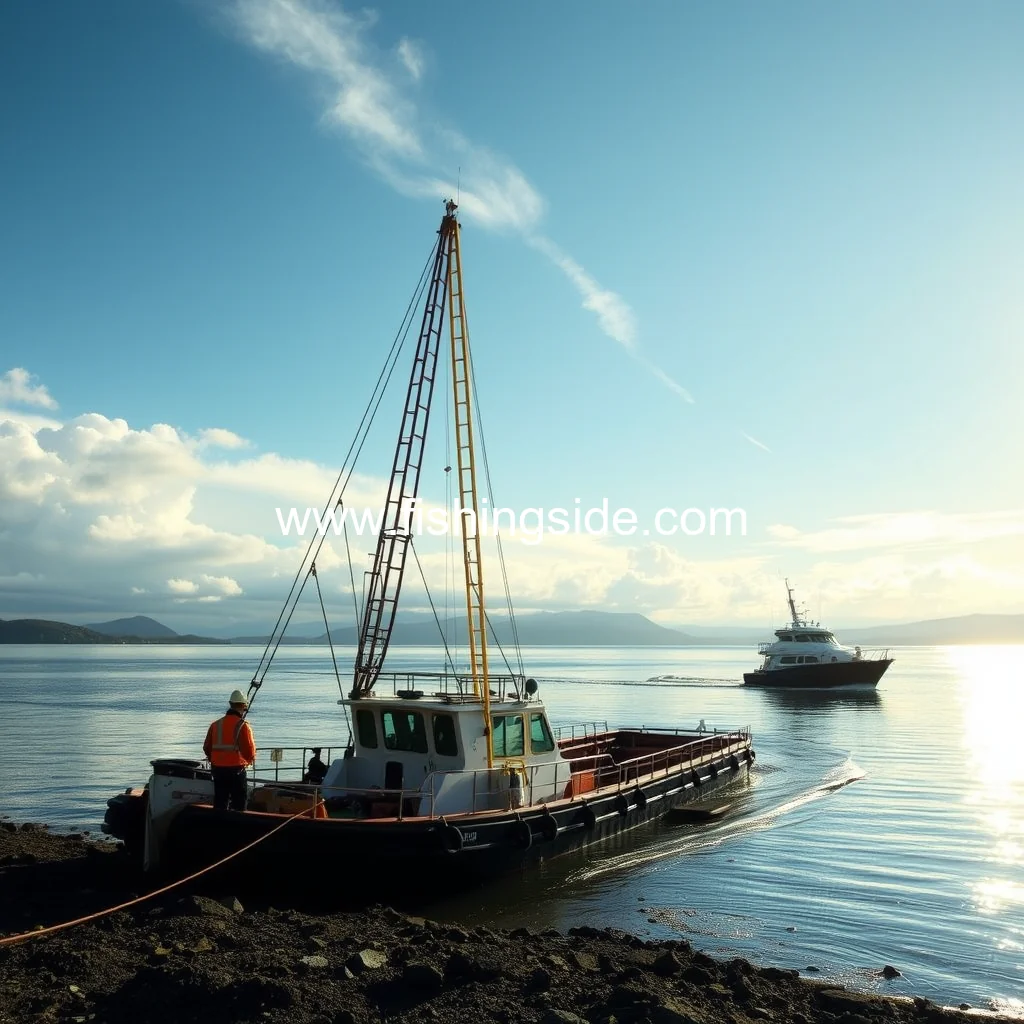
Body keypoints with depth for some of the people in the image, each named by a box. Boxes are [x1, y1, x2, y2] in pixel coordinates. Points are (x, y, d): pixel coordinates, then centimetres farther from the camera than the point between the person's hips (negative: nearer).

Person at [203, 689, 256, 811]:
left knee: (220, 803, 14)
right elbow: (250, 752, -14)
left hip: (217, 769, 5)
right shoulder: (243, 726, -13)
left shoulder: (215, 725, 5)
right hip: (236, 769, -5)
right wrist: (250, 760, 8)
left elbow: (207, 748, 10)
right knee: (239, 803, 5)